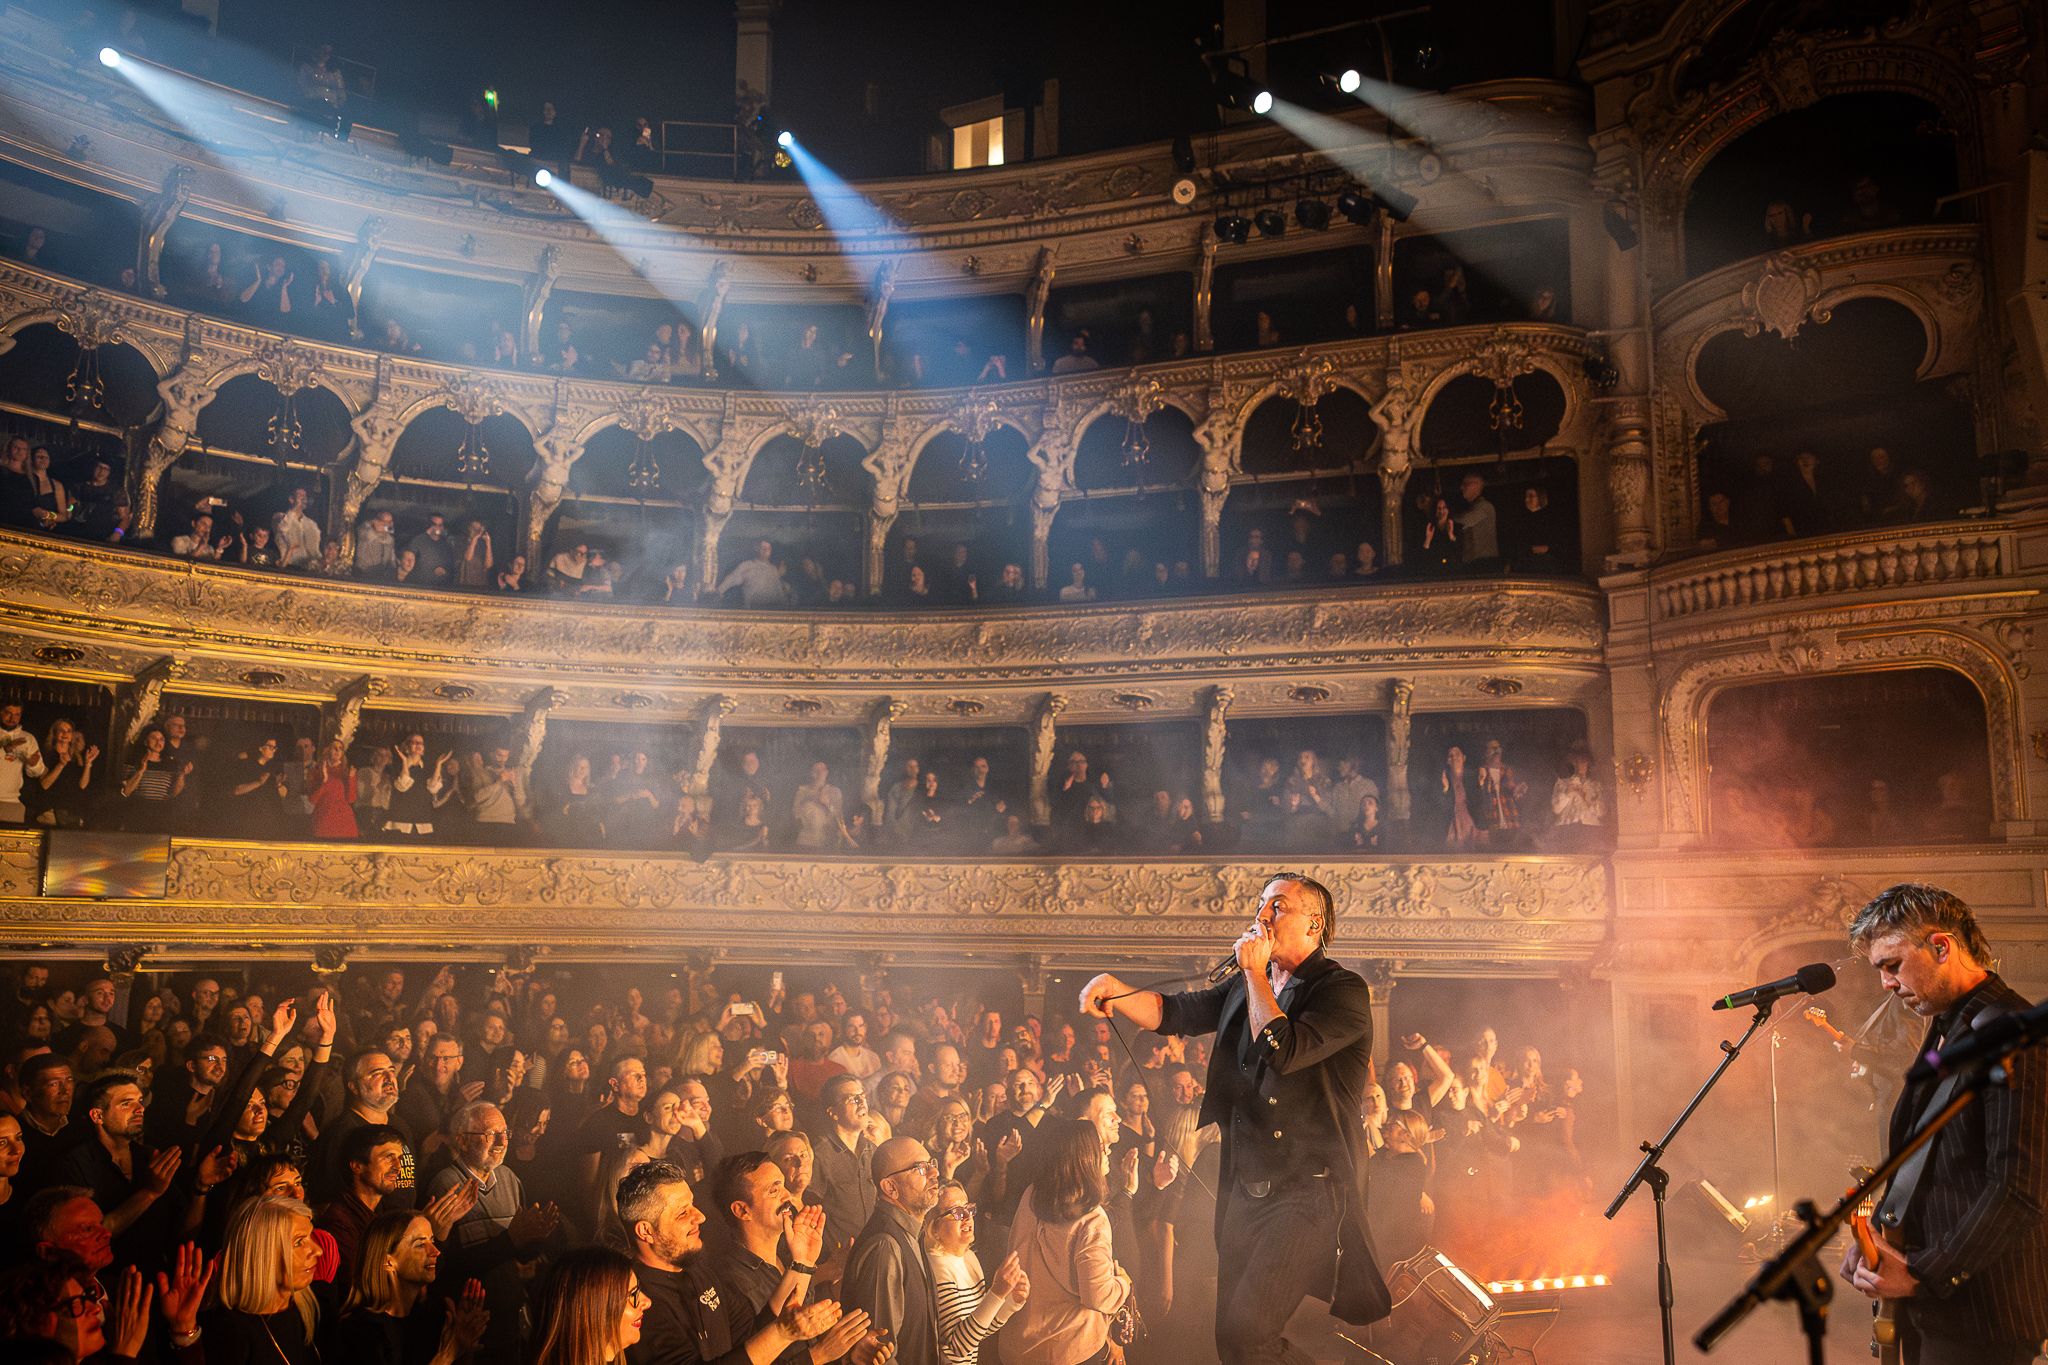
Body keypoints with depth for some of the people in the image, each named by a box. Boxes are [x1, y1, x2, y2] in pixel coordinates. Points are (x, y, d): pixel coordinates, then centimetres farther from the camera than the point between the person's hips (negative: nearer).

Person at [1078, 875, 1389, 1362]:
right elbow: (1173, 1013, 8)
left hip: (1308, 1192, -7)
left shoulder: (1341, 989, -9)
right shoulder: (1248, 986, 14)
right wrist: (1115, 991, -10)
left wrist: (1254, 971, -12)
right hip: (1244, 1188, 8)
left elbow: (1282, 1050, -24)